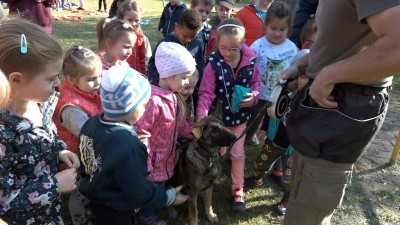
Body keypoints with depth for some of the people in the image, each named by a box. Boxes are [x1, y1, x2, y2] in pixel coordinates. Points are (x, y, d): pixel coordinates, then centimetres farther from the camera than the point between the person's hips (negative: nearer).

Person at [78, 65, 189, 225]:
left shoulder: (91, 123, -13)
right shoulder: (128, 148, -37)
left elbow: (85, 164, 3)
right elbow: (140, 194, -26)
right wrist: (169, 197, -11)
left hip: (95, 200, 7)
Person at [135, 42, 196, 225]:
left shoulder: (173, 96, -2)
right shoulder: (153, 100, -31)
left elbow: (179, 123, 12)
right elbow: (140, 134, -28)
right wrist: (144, 165, -22)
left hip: (166, 157, 8)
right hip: (154, 160, -8)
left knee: (160, 187, 27)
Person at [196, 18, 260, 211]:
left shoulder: (250, 61, -12)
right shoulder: (214, 64, -21)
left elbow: (256, 83, 3)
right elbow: (206, 93, -20)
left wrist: (254, 96, -18)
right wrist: (201, 116, -33)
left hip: (240, 115, 2)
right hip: (219, 115, -2)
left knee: (238, 153, 11)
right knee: (218, 152, 15)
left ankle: (237, 191, 28)